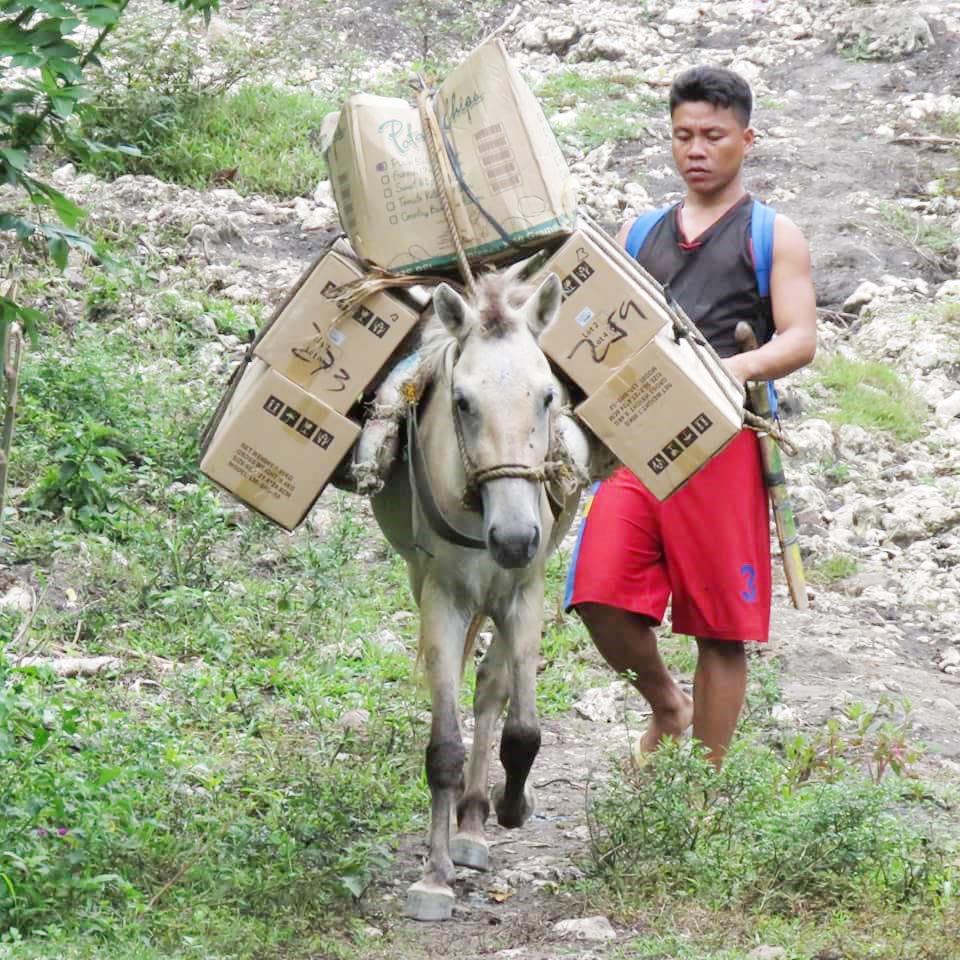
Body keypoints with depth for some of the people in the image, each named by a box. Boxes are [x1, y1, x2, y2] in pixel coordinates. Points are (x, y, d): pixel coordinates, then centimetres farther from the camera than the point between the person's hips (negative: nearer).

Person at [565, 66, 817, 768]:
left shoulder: (774, 236, 7)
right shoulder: (641, 233, 20)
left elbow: (801, 339, -4)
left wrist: (737, 367, -23)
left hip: (723, 440, -3)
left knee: (721, 624, -2)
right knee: (602, 597, -11)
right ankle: (666, 705, 17)